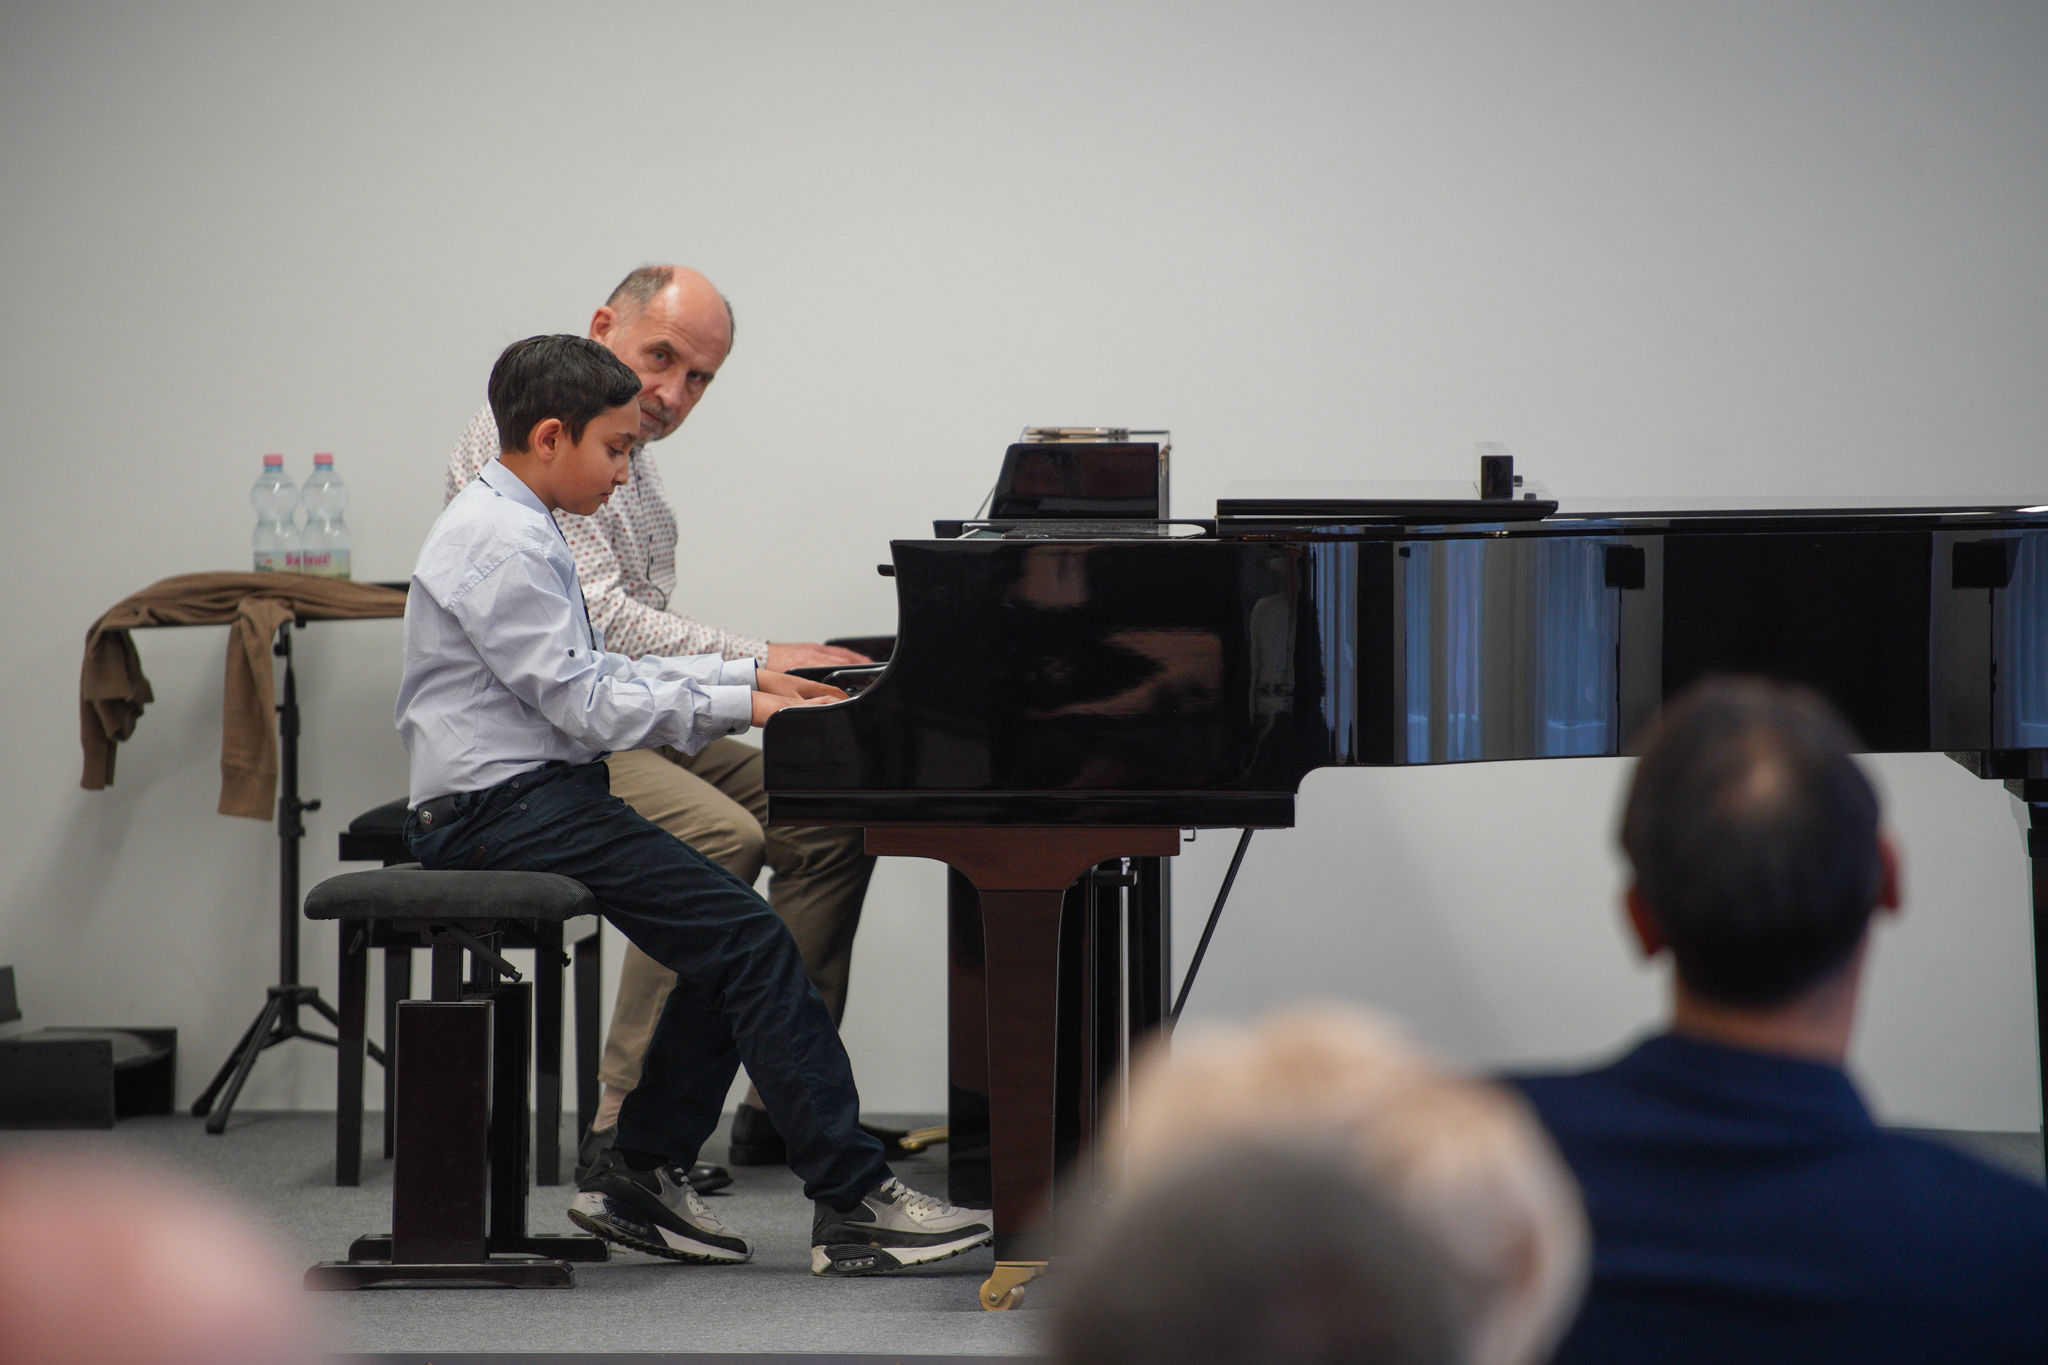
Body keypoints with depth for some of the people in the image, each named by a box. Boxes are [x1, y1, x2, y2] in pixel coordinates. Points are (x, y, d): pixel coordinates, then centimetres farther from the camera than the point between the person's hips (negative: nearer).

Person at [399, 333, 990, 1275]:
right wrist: (736, 705, -12)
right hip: (504, 809, -11)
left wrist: (749, 676, 16)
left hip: (535, 796, 11)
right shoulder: (502, 543, -15)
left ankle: (641, 1175, 11)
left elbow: (596, 674, 21)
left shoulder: (515, 530, 18)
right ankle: (853, 1203, -18)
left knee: (733, 940, 6)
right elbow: (585, 703, -19)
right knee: (750, 940, -17)